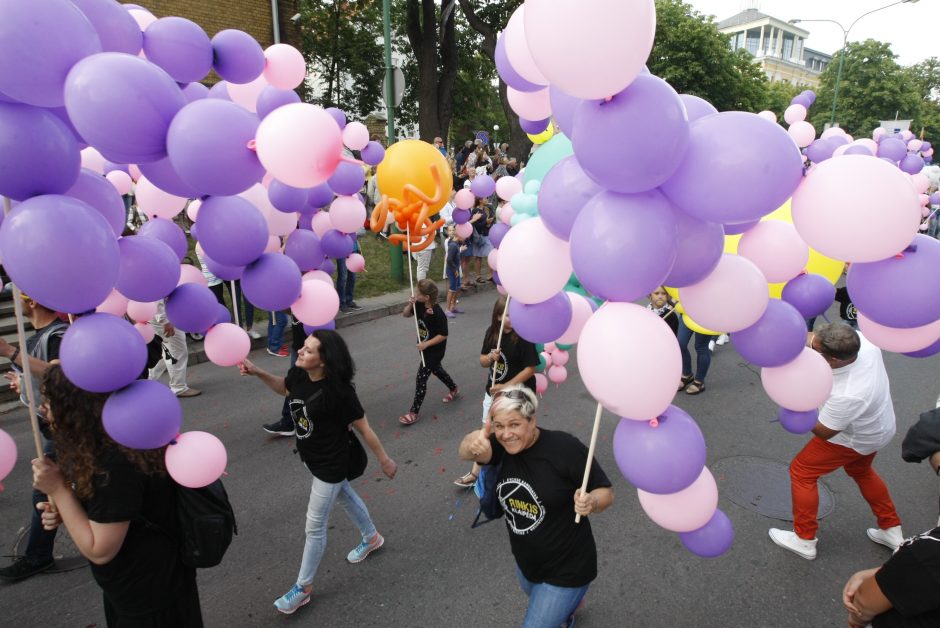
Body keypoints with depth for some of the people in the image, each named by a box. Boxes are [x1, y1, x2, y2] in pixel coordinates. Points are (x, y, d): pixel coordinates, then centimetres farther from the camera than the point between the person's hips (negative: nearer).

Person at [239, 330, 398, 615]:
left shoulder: (338, 391, -33)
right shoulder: (299, 375, -15)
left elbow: (364, 428, -22)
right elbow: (285, 388, 11)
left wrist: (385, 461, -11)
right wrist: (258, 373, -5)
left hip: (331, 463, -7)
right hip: (311, 457, 8)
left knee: (315, 526, 7)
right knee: (344, 496, 29)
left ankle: (303, 587, 28)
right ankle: (371, 538, 56)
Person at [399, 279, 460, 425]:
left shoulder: (438, 314, -30)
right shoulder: (419, 306, -9)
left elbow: (443, 335, -23)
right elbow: (405, 315, 3)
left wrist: (426, 344, -27)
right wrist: (410, 305, -17)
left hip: (435, 350, -9)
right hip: (425, 348, 9)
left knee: (421, 379, -5)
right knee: (436, 369, 29)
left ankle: (414, 413, 5)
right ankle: (454, 390, 53)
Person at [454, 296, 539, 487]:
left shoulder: (524, 337, -19)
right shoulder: (492, 332, -2)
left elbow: (530, 369, -19)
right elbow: (483, 361, 7)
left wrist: (505, 387, -19)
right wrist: (490, 357, -18)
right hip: (493, 391, 6)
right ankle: (476, 472, 27)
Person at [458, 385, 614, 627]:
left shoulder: (564, 447, -27)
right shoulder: (503, 445, -11)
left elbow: (606, 492, -17)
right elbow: (466, 452, -31)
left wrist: (590, 502, -40)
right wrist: (474, 442, -55)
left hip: (565, 569, -7)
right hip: (525, 563, 7)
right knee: (541, 604, 34)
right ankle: (567, 608, 67)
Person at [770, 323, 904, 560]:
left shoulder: (846, 396, -45)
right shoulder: (863, 339, -28)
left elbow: (823, 432, -25)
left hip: (854, 439, -8)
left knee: (801, 472, 6)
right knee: (860, 471, 32)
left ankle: (804, 540, 18)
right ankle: (892, 531, 45)